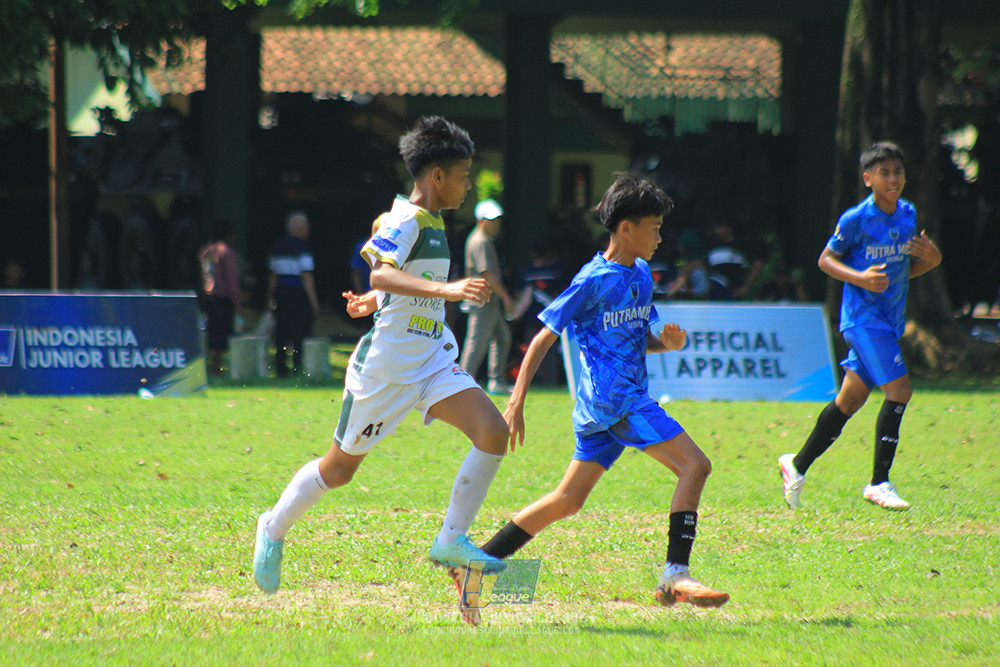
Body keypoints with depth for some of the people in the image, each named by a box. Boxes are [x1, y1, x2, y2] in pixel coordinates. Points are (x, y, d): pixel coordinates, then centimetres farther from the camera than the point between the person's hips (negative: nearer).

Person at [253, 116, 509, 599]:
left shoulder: (433, 224, 12)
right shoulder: (403, 221, -16)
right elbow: (382, 274, -36)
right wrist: (445, 290, -46)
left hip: (432, 360, 8)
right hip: (386, 366, -8)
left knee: (493, 432, -15)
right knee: (339, 469, 7)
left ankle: (451, 541, -9)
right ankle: (274, 528, 32)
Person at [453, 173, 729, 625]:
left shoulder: (642, 275, 15)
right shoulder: (594, 281, -11)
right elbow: (543, 338, -9)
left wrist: (665, 343, 2)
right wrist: (516, 403, -12)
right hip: (614, 399, -9)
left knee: (568, 499, 11)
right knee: (695, 466, -15)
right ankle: (675, 576, -20)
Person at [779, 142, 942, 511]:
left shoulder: (908, 214, 8)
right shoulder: (856, 219, -12)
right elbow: (826, 259, -4)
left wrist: (929, 259, -4)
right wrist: (859, 277, -20)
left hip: (890, 320, 7)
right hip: (864, 317, -7)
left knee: (851, 398, 12)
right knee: (899, 390, -17)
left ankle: (797, 465, 27)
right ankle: (879, 483, -9)